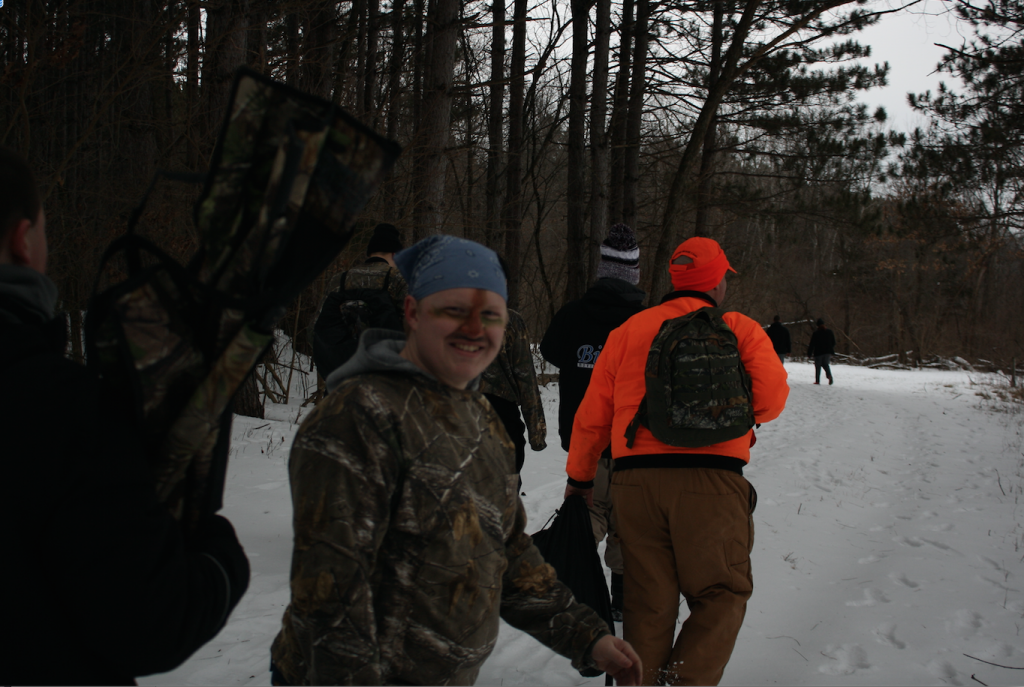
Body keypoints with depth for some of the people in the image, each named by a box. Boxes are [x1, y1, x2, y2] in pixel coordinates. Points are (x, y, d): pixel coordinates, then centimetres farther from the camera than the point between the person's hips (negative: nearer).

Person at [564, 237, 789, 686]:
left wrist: (580, 477, 24)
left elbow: (592, 415, 13)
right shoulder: (741, 330, 7)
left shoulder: (628, 331, 14)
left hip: (635, 480, 3)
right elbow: (770, 399, -3)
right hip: (712, 480, -3)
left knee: (647, 602, 11)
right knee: (722, 595, 7)